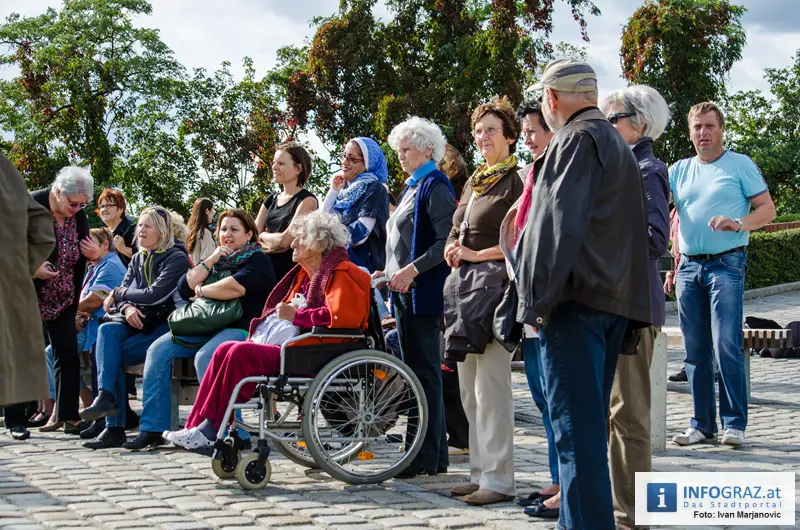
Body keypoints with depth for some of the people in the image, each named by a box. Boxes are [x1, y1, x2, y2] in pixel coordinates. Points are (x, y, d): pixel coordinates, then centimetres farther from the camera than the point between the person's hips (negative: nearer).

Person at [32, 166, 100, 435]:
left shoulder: (79, 215, 1)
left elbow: (82, 252, 15)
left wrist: (94, 254, -8)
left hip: (62, 299, 5)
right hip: (29, 297, -5)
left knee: (68, 355, 2)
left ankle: (69, 417, 8)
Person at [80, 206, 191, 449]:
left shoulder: (177, 259, -5)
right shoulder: (137, 260, 19)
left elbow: (155, 294, -15)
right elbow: (123, 290, 10)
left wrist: (118, 295, -4)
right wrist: (127, 307, -14)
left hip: (164, 325, -6)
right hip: (138, 324, 6)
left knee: (109, 351, -26)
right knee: (107, 331, -26)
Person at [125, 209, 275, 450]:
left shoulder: (257, 260, 4)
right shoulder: (218, 260, 26)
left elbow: (234, 288, -16)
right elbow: (184, 289, 13)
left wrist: (201, 290, -1)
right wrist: (210, 261, 5)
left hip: (240, 328, -7)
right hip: (204, 327, 8)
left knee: (205, 357, -35)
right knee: (158, 350, -11)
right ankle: (152, 429, -11)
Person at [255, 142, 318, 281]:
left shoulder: (307, 200, -9)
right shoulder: (271, 200, 13)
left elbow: (285, 240, -18)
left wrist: (263, 235, 0)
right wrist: (272, 242, -12)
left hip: (292, 271, -6)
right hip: (267, 267, 6)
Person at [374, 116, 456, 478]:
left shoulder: (435, 187, -10)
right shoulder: (413, 187, 20)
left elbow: (445, 242, -19)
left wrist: (412, 270, -22)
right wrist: (391, 272, 16)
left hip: (423, 292, -10)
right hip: (404, 291, 10)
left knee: (424, 371, -6)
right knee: (416, 371, 11)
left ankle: (426, 458, -2)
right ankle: (433, 454, 17)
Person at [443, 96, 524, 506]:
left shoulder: (516, 181, -6)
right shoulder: (475, 182, 19)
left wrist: (477, 254, -13)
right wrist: (453, 251, 5)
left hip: (493, 282, -9)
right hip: (464, 284, 9)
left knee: (490, 386, -10)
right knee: (468, 388, 11)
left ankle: (499, 479, -5)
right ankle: (480, 471, 19)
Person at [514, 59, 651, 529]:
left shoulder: (576, 140, -8)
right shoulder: (618, 144, 23)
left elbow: (561, 225, -17)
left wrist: (541, 298, -15)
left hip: (576, 300, -10)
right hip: (616, 300, 10)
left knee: (576, 424, -10)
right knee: (590, 421, 16)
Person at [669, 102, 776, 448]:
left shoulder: (740, 165, 4)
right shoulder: (679, 170, 16)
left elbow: (768, 208, -1)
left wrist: (738, 223, -19)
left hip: (726, 264, -4)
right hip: (689, 266, 5)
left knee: (727, 345, -12)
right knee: (695, 350, 5)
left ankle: (735, 423, -5)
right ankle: (702, 425, 11)